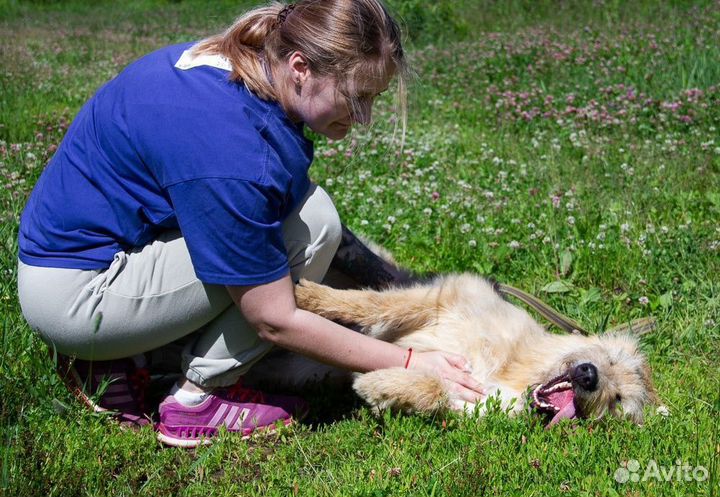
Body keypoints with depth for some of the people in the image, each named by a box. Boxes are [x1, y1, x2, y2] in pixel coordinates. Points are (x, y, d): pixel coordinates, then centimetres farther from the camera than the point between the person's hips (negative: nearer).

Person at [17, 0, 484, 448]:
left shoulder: (227, 57, -3)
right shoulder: (231, 153, -30)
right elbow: (275, 322, -22)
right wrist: (409, 364, -14)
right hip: (73, 297, -9)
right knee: (312, 221, -18)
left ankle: (118, 359, 8)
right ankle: (198, 399, -5)